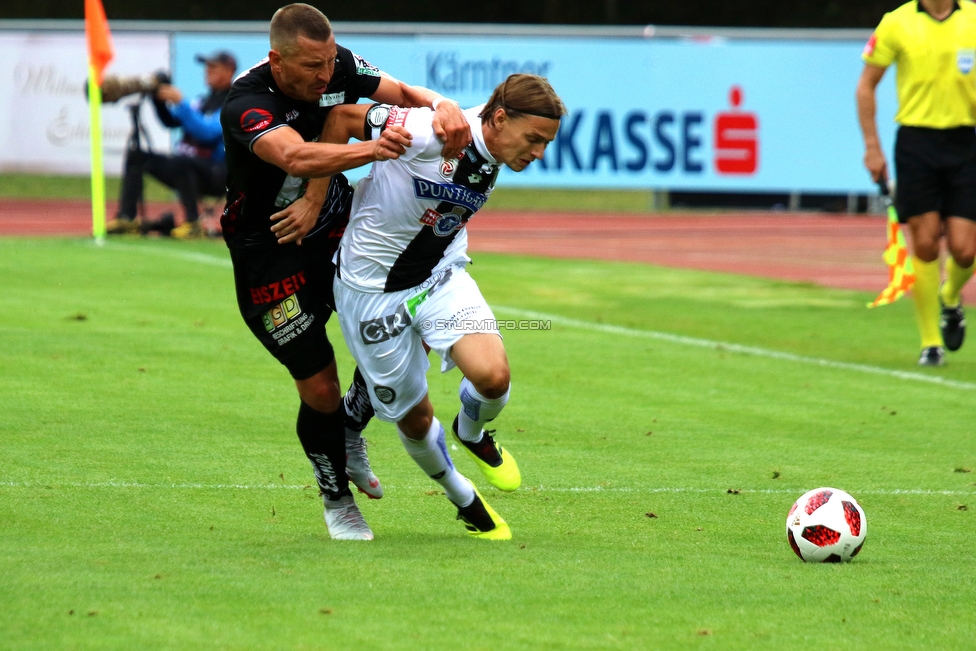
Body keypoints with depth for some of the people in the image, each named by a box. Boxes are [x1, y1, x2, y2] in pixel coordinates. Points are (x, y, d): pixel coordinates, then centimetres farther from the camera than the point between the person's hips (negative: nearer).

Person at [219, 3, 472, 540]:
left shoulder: (338, 68, -12)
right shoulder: (245, 106, -31)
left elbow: (400, 92, -4)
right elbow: (297, 157, -48)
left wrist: (443, 107, -28)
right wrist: (368, 149, -64)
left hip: (335, 232, 6)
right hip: (271, 258, -6)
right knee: (320, 389, -3)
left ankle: (350, 431, 23)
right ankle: (336, 500, 23)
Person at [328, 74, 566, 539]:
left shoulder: (494, 156, -7)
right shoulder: (433, 133, -29)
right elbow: (344, 117, -19)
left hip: (441, 274, 5)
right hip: (373, 286, -5)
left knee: (493, 376, -19)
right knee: (413, 418, 6)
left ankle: (472, 433, 16)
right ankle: (464, 500, 34)